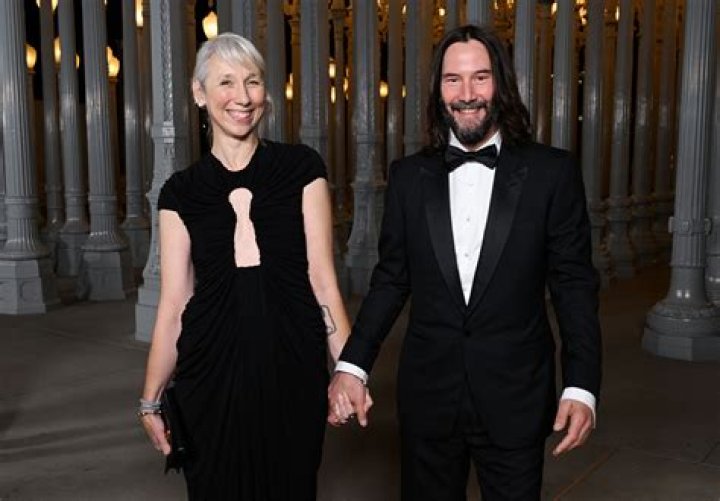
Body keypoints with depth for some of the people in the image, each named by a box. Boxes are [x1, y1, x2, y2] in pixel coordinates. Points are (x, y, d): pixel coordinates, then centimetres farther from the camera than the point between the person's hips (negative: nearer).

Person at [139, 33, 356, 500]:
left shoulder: (302, 167, 0)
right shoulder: (181, 191, 4)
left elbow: (322, 276, -3)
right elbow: (174, 302, 5)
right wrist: (152, 399, 5)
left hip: (291, 368, -1)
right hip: (210, 371, 1)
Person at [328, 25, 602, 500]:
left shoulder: (552, 172, -4)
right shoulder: (409, 175, 2)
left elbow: (575, 286, -3)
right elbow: (390, 280, 5)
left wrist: (581, 386, -9)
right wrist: (353, 365, -3)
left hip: (515, 398, -1)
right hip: (428, 395, 2)